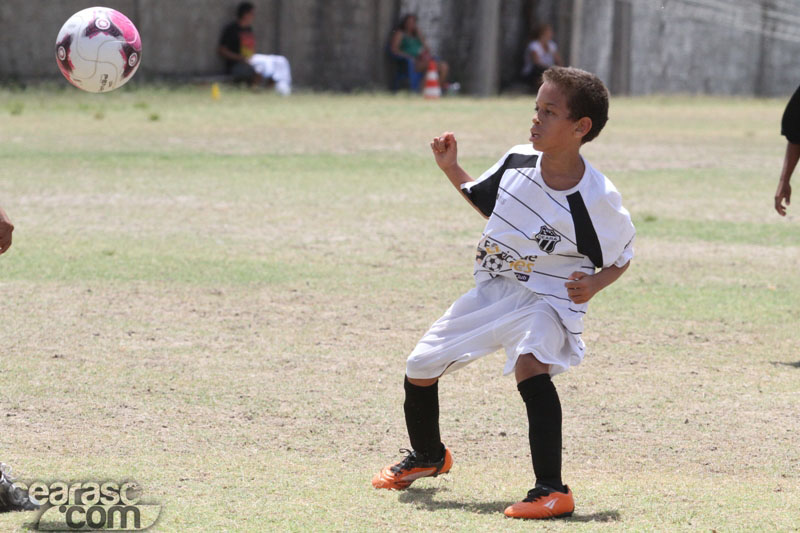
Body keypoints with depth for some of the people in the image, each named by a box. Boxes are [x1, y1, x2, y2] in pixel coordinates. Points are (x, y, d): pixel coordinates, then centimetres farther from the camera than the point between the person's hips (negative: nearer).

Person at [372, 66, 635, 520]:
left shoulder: (597, 197, -20)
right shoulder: (518, 161, -6)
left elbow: (621, 257, -5)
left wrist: (594, 285, -23)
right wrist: (452, 169, 4)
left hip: (546, 300, -6)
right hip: (492, 291, 6)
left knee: (530, 364, -37)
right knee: (419, 368, 12)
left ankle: (552, 490, -34)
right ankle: (428, 456, 43)